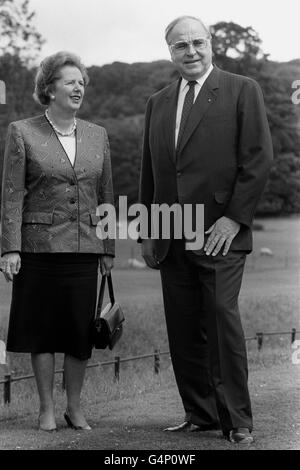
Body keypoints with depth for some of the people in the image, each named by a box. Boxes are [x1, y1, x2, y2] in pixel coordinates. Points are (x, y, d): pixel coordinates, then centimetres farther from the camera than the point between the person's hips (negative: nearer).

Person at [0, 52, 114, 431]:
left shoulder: (97, 135, 10)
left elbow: (106, 196, 12)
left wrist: (109, 249, 9)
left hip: (84, 247, 3)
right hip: (39, 246, -3)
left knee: (81, 329, 4)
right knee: (42, 329, 4)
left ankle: (74, 407, 19)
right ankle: (46, 409, 16)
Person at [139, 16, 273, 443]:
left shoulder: (242, 90, 2)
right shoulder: (158, 103, 17)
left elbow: (259, 158, -4)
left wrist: (234, 217, -11)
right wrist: (147, 231, 14)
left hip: (220, 234, -5)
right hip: (172, 240, 5)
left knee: (223, 319, -8)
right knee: (183, 331, 4)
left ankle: (237, 420, 0)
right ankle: (200, 414, 14)